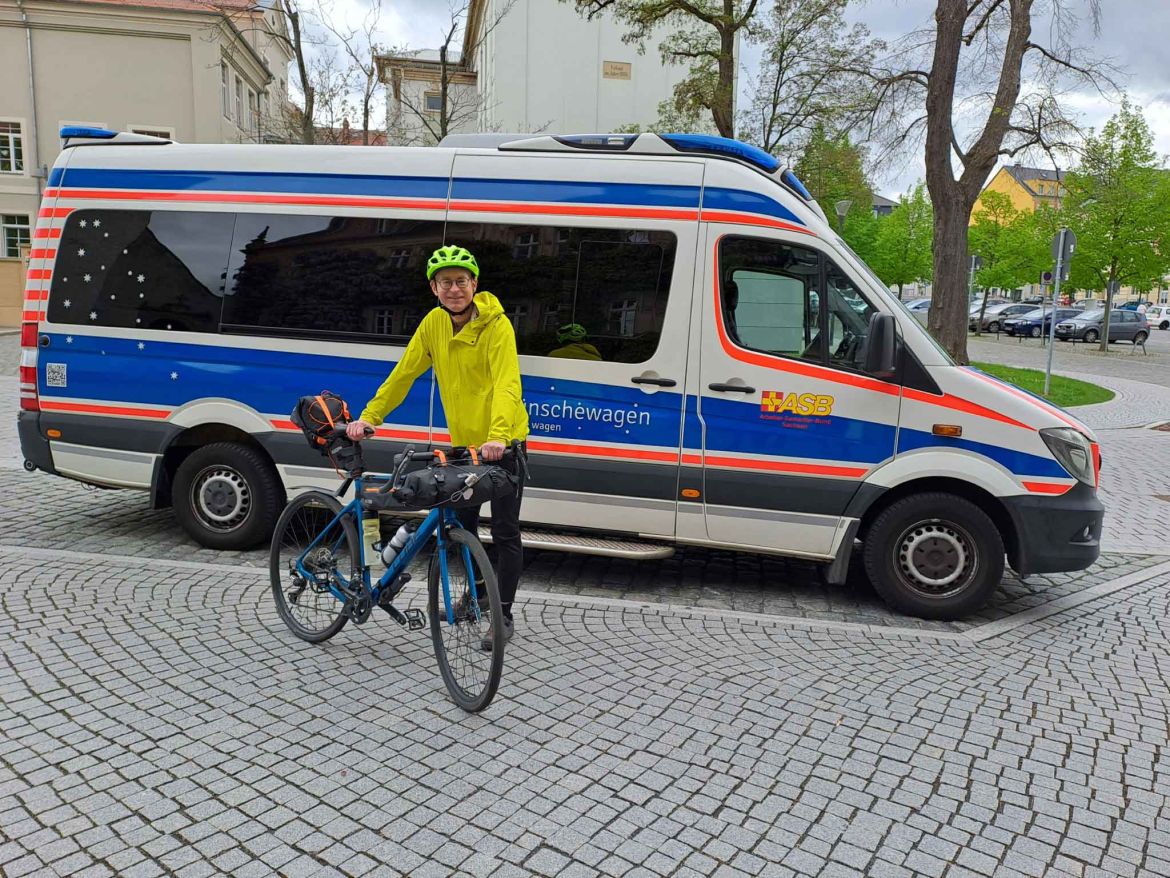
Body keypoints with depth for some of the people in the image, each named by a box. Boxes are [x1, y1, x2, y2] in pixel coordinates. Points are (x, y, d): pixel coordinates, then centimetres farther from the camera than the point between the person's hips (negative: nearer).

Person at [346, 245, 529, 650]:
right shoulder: (434, 323, -2)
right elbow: (403, 374, 3)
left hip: (502, 444, -6)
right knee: (461, 525, 17)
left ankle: (504, 615, 12)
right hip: (463, 442, 6)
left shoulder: (496, 325, -19)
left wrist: (497, 436, -45)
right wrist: (369, 417, -3)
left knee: (505, 533, 0)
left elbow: (507, 384, -30)